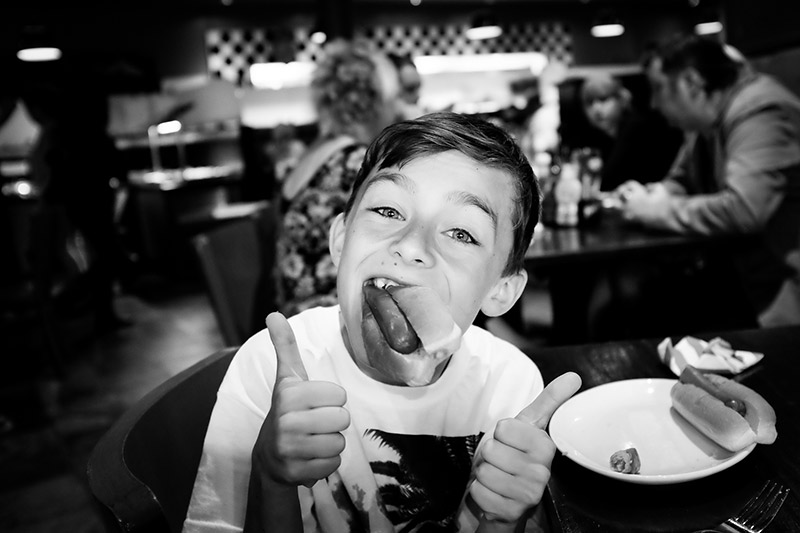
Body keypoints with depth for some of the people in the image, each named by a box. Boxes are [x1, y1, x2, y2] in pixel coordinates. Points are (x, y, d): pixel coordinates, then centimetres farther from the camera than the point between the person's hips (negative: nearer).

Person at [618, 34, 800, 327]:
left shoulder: (759, 114, -21)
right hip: (739, 272, 8)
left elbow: (742, 210, -33)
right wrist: (650, 196, -7)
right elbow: (680, 182, 16)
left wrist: (659, 211, -21)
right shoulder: (707, 122, 6)